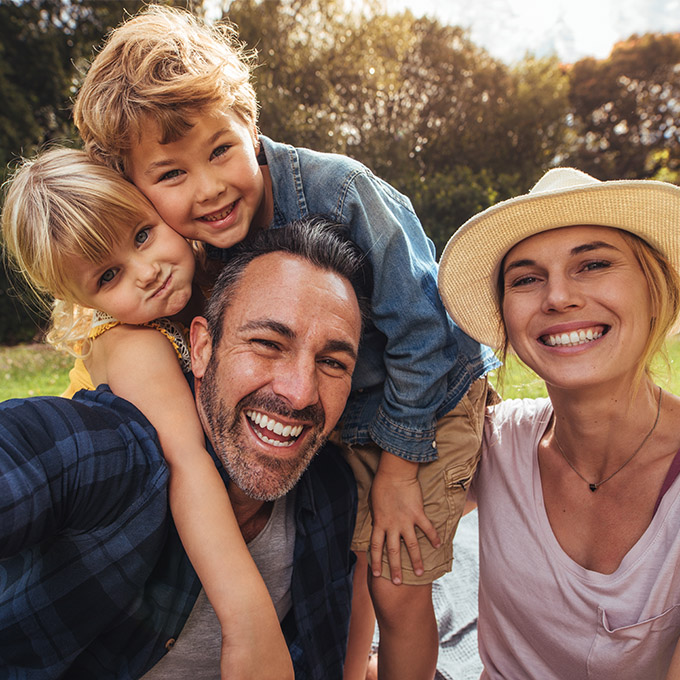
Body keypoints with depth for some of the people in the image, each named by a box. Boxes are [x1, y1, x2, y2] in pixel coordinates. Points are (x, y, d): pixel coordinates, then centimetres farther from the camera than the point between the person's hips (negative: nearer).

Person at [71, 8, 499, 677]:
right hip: (341, 415, 4)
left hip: (432, 395, -4)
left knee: (396, 589, -1)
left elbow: (418, 331, -22)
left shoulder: (337, 190, -29)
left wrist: (397, 471, -14)